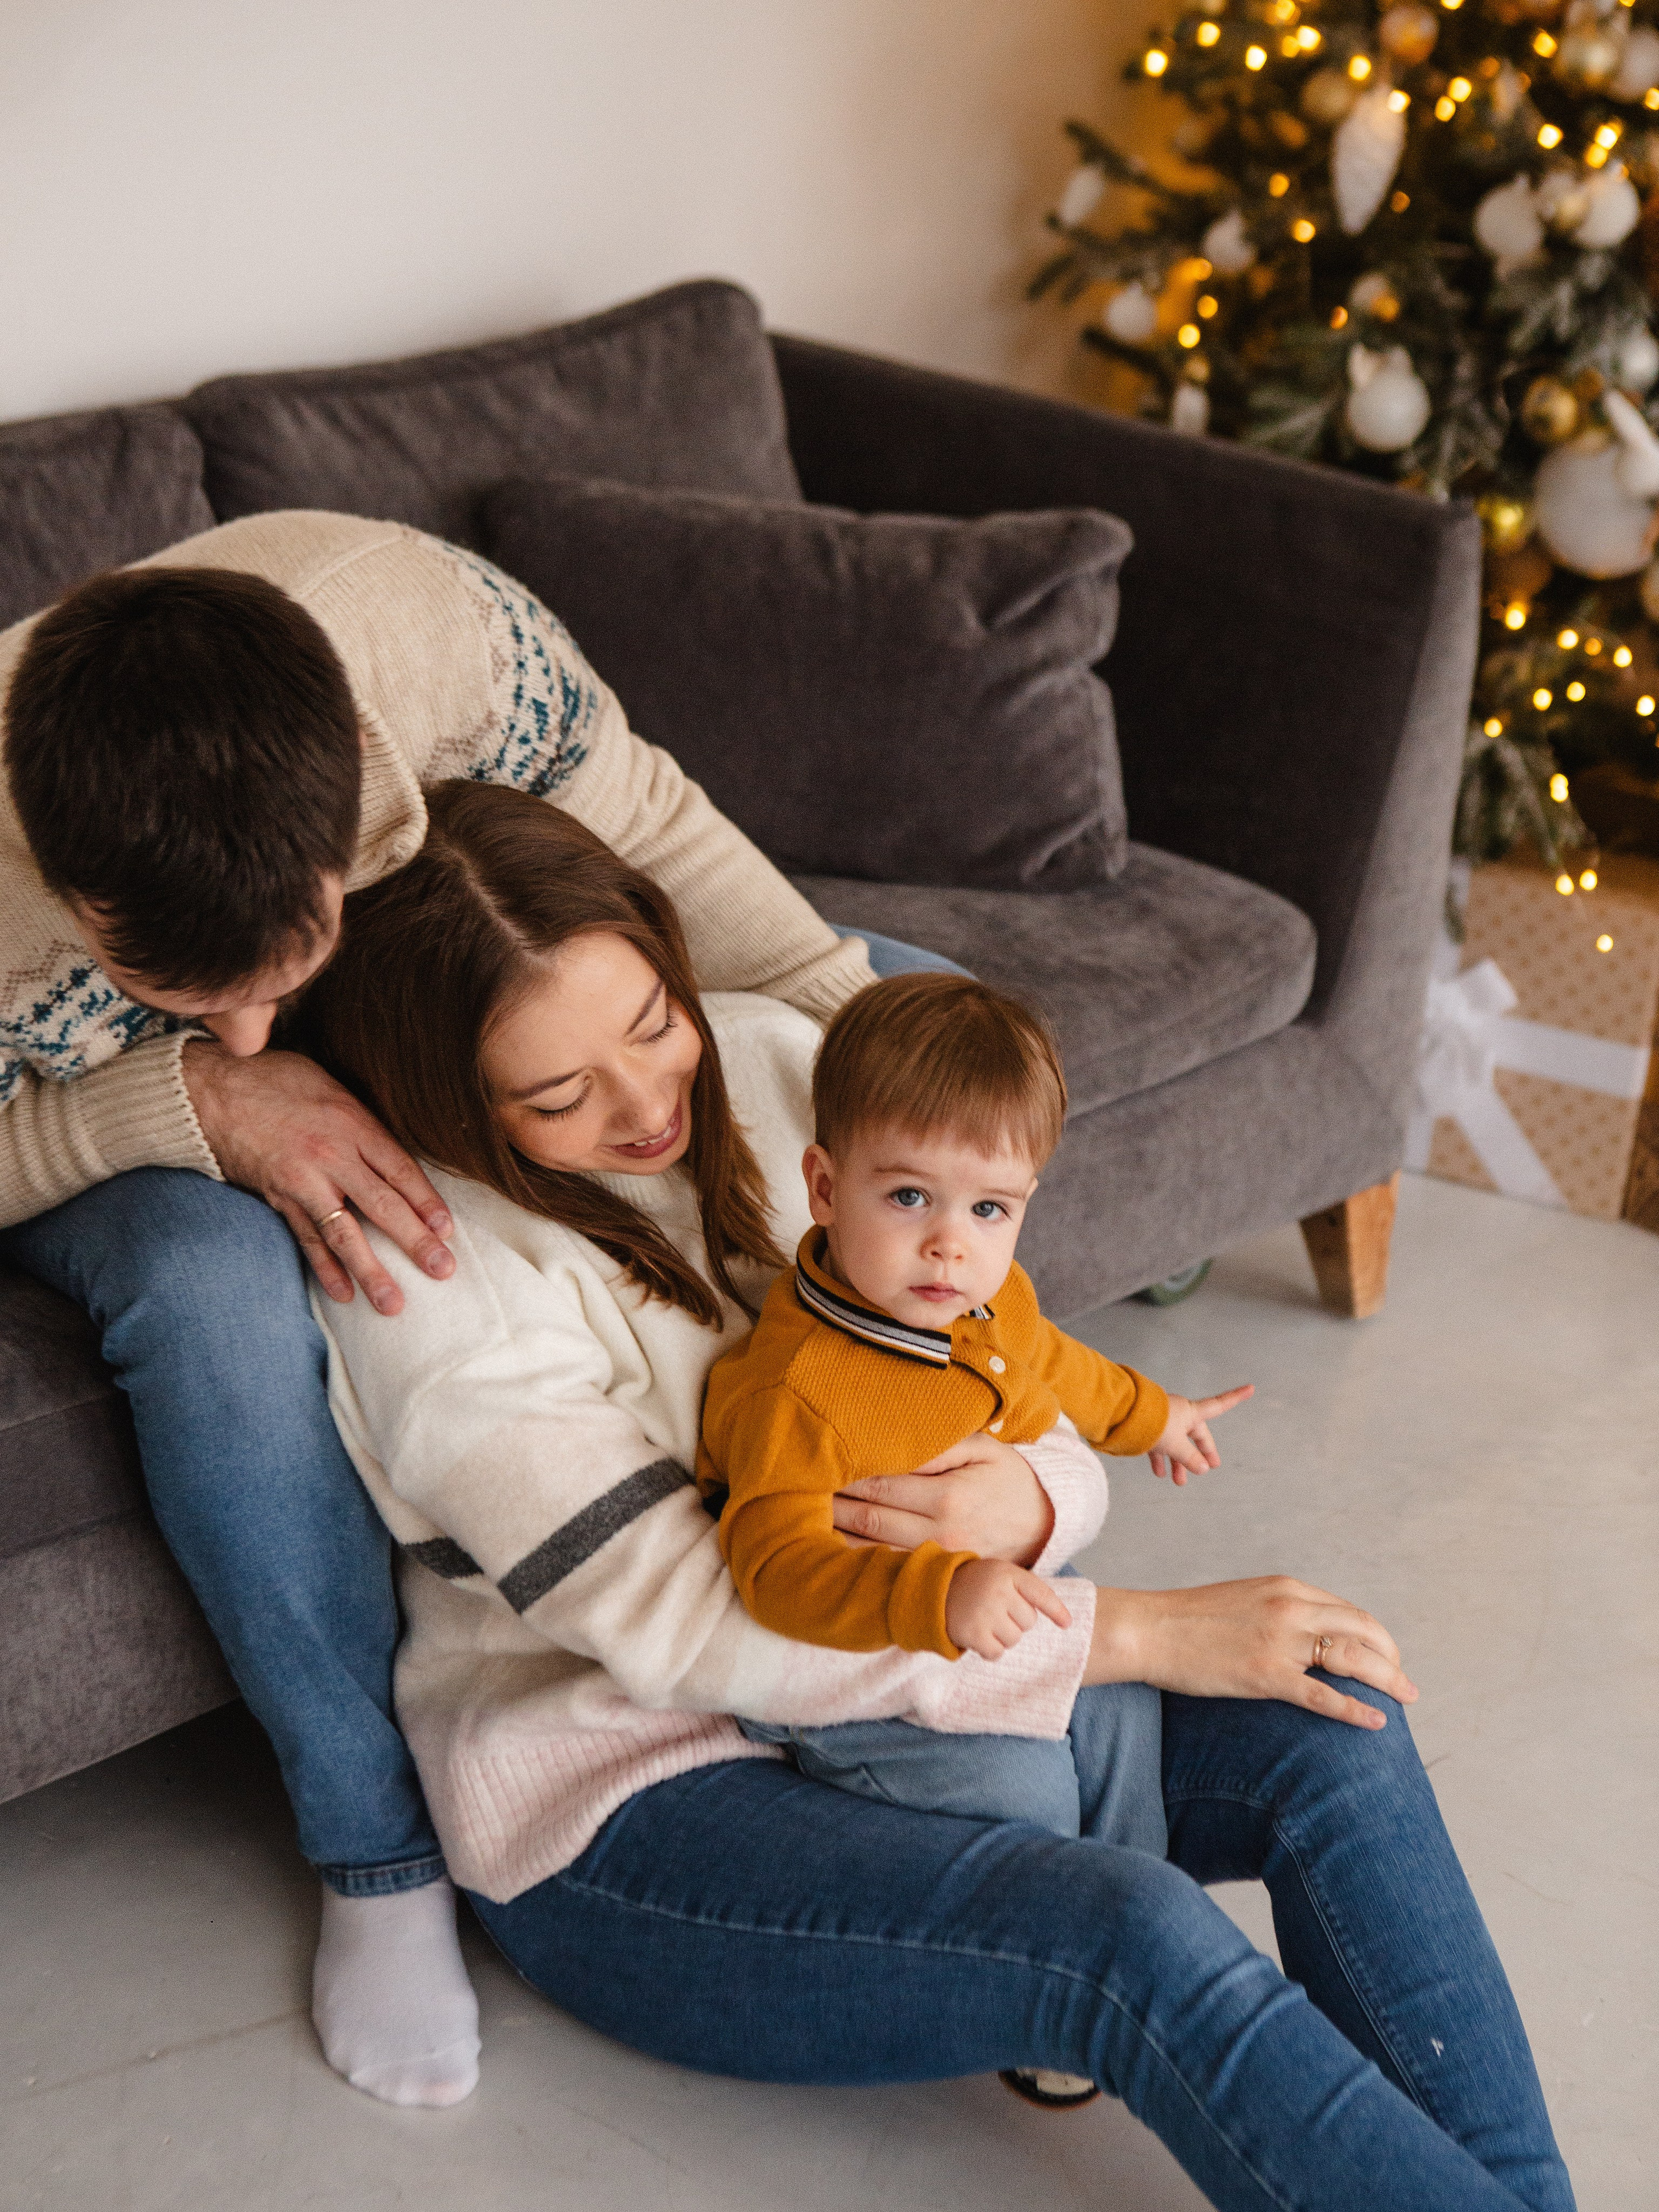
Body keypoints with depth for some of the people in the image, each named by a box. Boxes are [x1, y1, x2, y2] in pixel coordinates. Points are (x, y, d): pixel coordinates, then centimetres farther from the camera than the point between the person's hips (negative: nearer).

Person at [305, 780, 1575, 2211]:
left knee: (1333, 1724, -14)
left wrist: (1026, 1505, -25)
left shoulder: (768, 1064, -1)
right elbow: (684, 1626, -24)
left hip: (887, 1666, 7)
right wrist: (1139, 1630, -25)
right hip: (626, 1787, -6)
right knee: (1144, 1941, -29)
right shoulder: (426, 1271, -19)